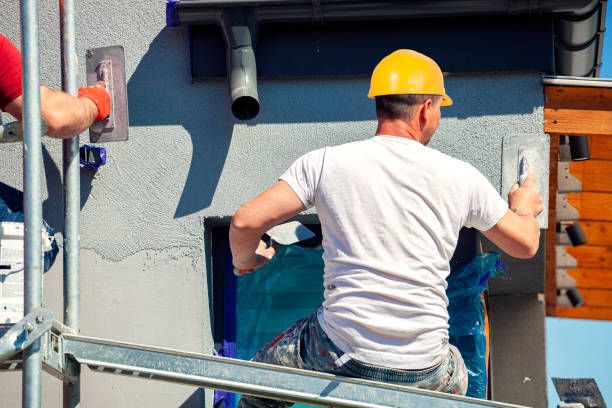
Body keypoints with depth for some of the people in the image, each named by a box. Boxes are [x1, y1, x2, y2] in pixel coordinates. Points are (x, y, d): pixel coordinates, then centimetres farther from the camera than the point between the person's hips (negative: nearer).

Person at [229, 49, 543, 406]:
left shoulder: (326, 163, -3)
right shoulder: (460, 177, 1)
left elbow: (245, 222, -7)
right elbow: (525, 244, 13)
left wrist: (244, 259, 16)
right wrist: (524, 208, 37)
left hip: (340, 357, -2)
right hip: (422, 371, 2)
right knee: (455, 378, 38)